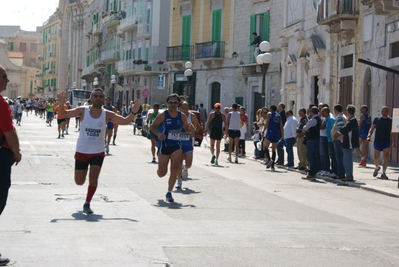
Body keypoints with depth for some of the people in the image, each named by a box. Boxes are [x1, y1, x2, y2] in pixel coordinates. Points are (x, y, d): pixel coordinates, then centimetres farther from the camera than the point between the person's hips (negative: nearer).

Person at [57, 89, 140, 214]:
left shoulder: (107, 114, -6)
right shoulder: (83, 110, -8)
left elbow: (125, 121, -6)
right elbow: (64, 114, -7)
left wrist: (133, 112, -23)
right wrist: (61, 104, -28)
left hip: (98, 152, 0)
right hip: (82, 152, 0)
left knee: (93, 179, -13)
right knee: (79, 182, 7)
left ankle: (87, 204, 7)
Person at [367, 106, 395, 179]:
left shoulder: (390, 120, 4)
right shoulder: (377, 119, 5)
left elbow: (392, 132, 9)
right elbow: (372, 129, 6)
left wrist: (393, 142, 6)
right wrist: (369, 135, -11)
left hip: (387, 141, -1)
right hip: (377, 141, 1)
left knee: (386, 157, -12)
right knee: (376, 157, 5)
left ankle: (383, 173, -7)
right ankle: (377, 167, 35)